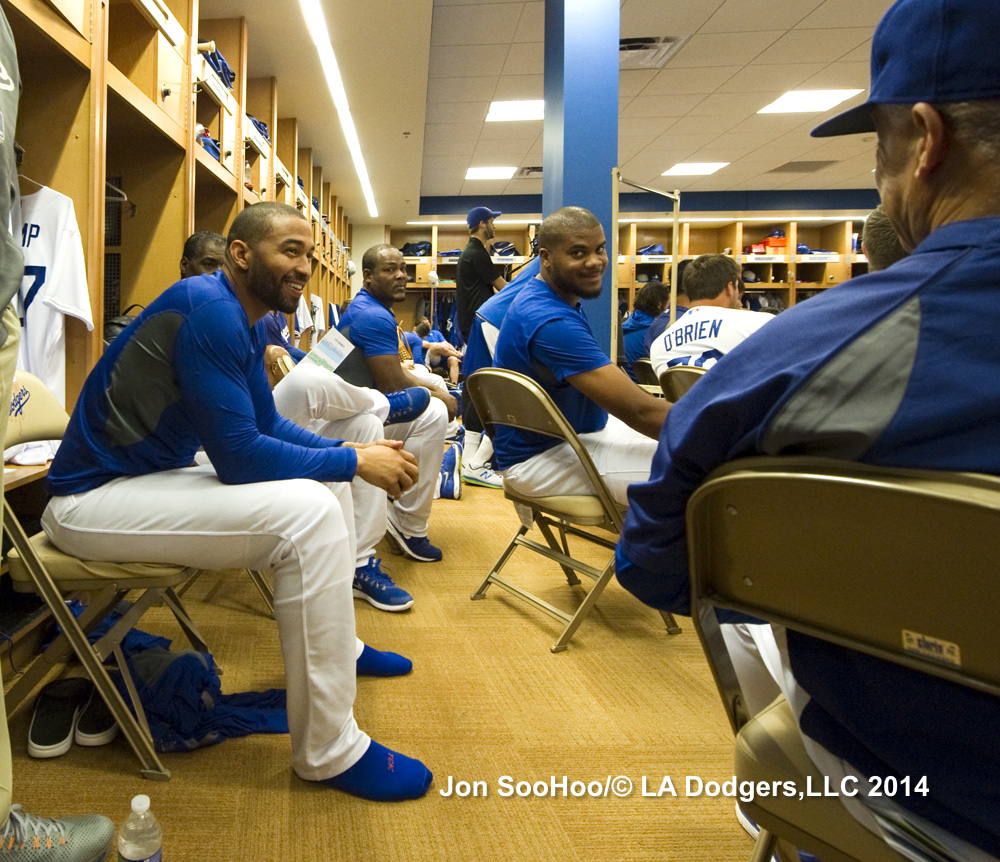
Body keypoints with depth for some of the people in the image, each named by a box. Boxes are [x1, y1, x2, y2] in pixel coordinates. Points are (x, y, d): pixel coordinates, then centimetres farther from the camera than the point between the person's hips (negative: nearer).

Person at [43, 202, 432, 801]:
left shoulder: (247, 320, 7)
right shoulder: (209, 311, -23)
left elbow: (268, 424, 13)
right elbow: (239, 457, -27)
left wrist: (351, 453, -2)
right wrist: (355, 461, -17)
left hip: (155, 476, 10)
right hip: (93, 498, -10)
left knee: (331, 485, 13)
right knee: (307, 513, -27)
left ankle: (339, 645, 30)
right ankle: (329, 752, -17)